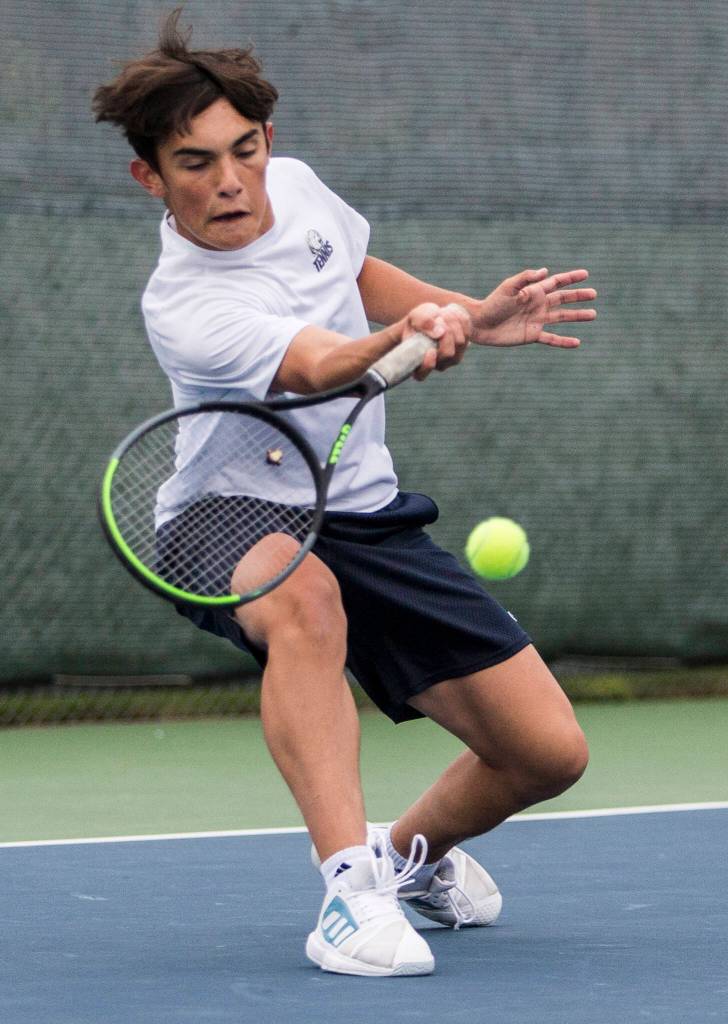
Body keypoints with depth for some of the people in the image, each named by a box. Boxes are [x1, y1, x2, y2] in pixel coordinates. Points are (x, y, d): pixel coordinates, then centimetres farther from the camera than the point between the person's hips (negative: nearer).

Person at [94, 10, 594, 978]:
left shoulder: (296, 187, -5)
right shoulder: (186, 314, -29)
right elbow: (327, 366, -45)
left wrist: (470, 313, 11)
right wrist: (411, 342, -64)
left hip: (367, 516, 6)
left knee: (549, 752, -2)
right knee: (305, 596, -44)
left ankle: (415, 852, 30)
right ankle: (352, 889, -45)